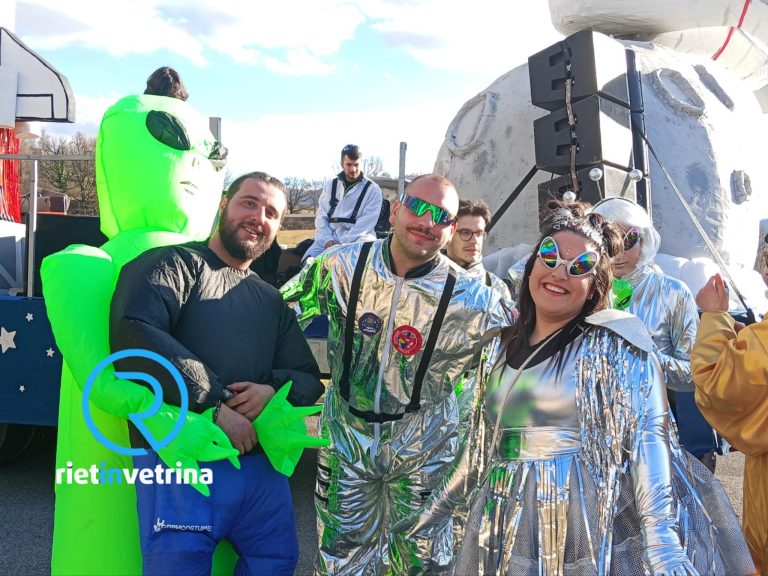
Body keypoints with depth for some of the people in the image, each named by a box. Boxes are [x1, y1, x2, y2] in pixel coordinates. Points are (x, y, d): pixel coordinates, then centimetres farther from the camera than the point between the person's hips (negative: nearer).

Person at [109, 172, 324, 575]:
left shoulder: (271, 301, 19)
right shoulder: (174, 265, -1)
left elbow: (310, 379, 15)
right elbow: (133, 335, -20)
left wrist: (274, 390, -9)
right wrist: (215, 405, -19)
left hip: (261, 465, 7)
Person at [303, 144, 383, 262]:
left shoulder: (372, 189, 1)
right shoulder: (331, 185, 14)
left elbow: (366, 222, -8)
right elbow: (321, 215, 10)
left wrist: (342, 245, -16)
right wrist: (327, 239, -9)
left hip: (358, 239, -3)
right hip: (330, 237, 3)